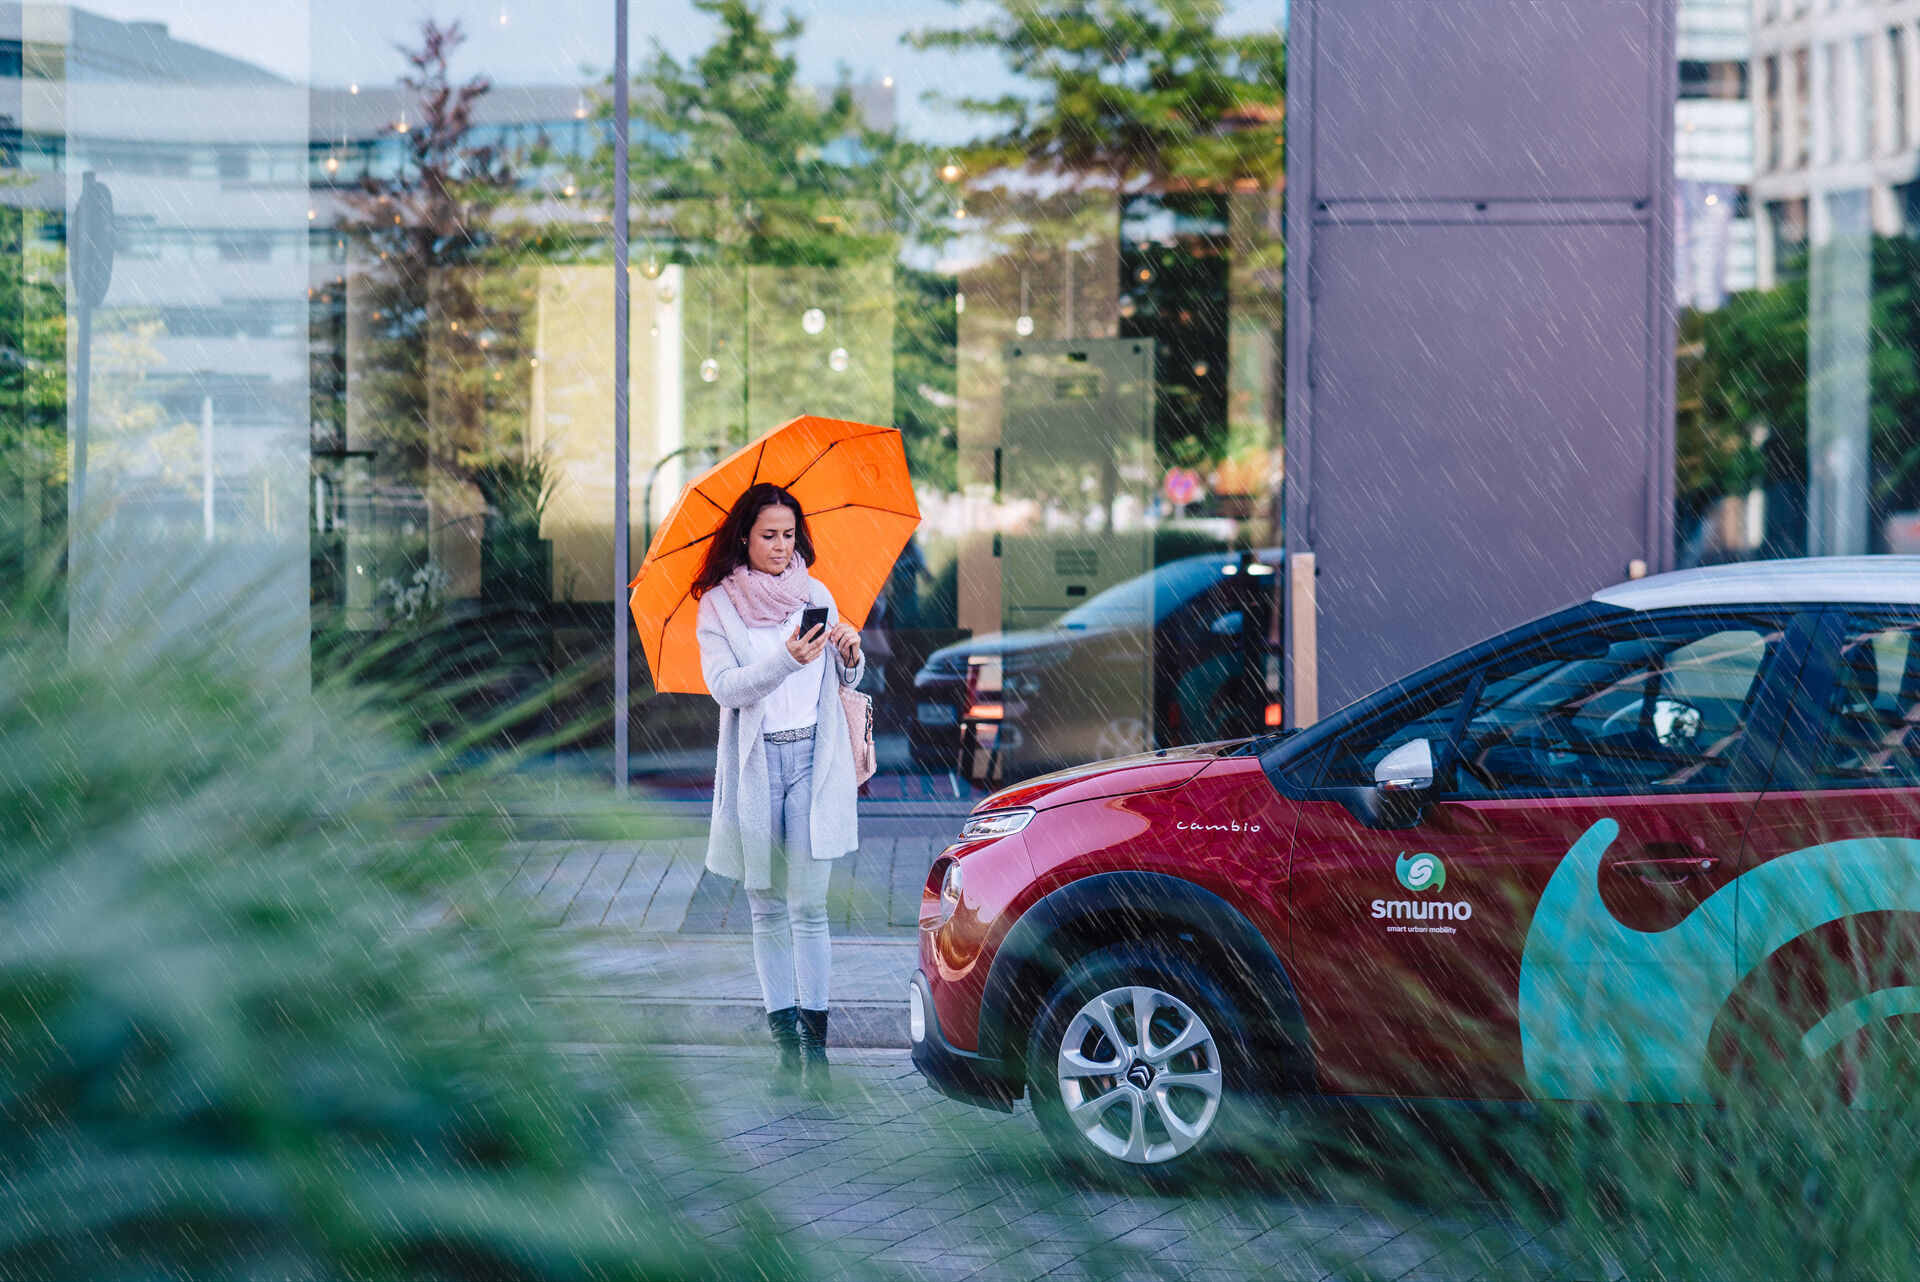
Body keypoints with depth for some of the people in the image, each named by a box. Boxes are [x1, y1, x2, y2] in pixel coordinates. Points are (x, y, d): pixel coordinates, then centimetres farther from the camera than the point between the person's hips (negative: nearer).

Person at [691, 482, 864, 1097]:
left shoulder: (816, 595, 10)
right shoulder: (718, 607, 2)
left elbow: (846, 679, 16)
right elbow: (724, 686, -10)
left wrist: (851, 657, -7)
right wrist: (787, 660, -25)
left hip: (813, 760, 1)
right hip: (753, 765, -1)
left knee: (807, 906, -5)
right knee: (767, 908, 4)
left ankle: (815, 1040, -4)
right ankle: (785, 1039, 9)